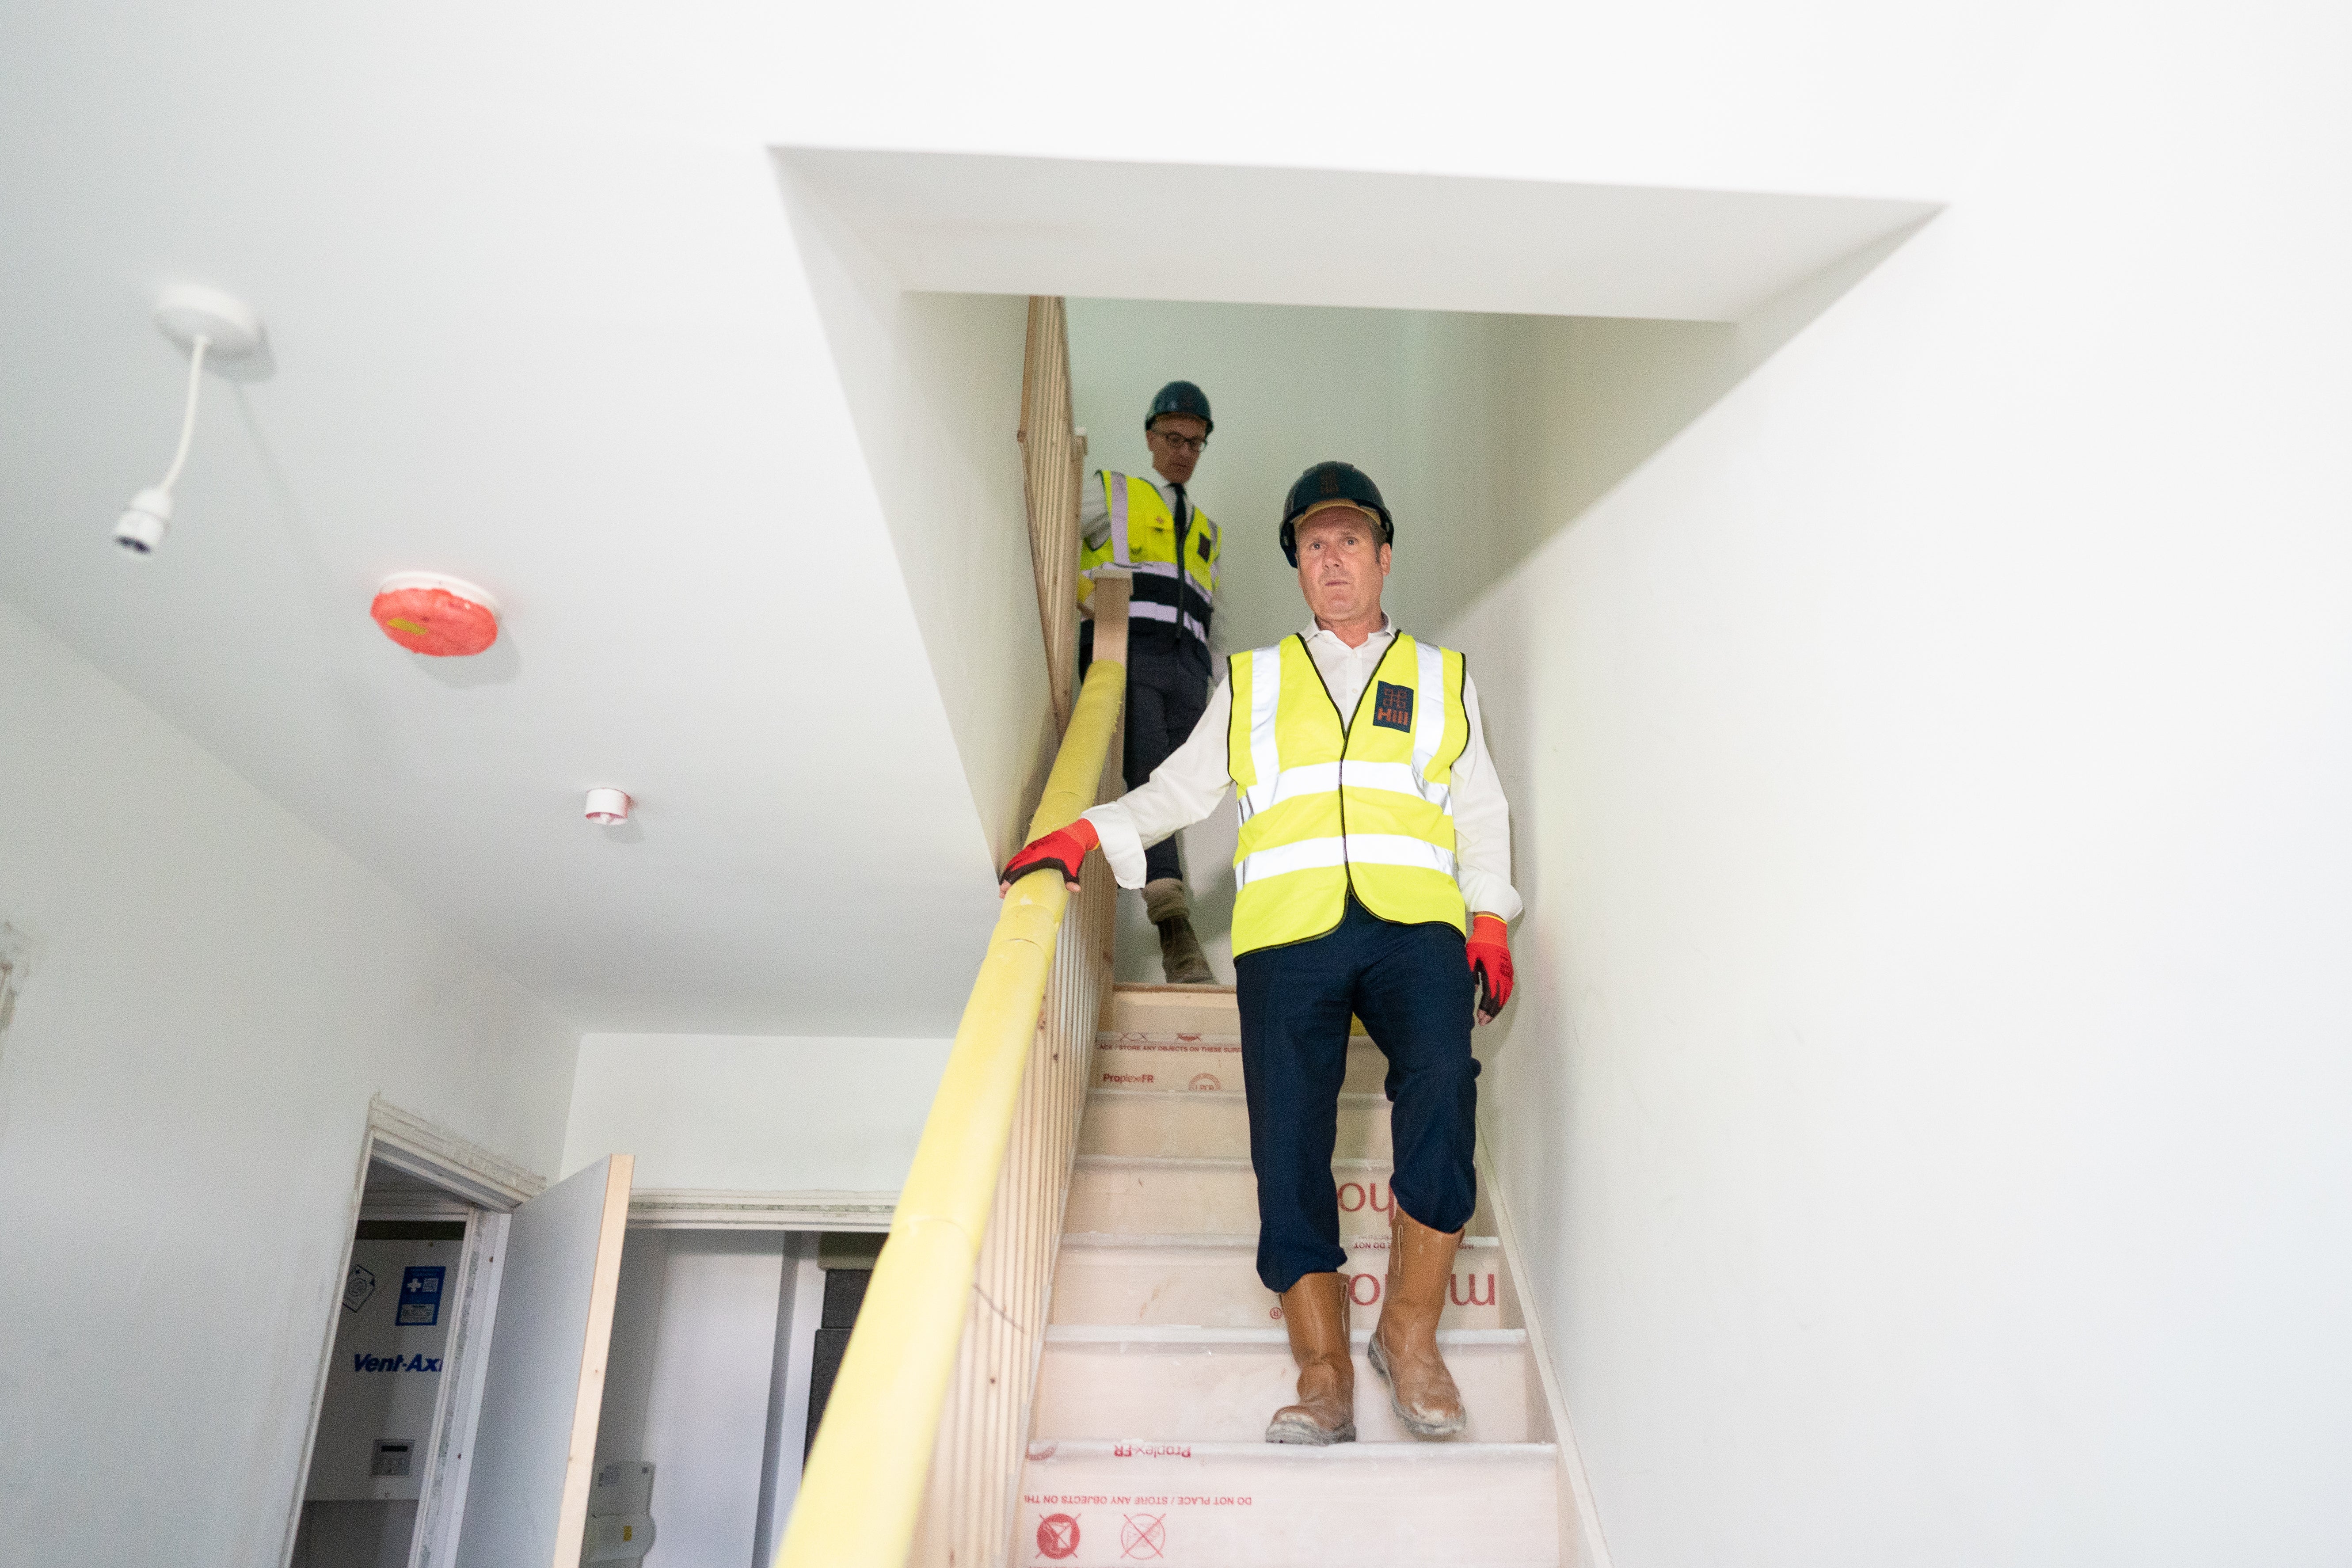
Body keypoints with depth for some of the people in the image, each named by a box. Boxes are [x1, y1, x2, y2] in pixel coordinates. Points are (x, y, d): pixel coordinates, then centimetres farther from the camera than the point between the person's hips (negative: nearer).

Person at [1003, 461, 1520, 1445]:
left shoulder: (1442, 678, 24)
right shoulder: (1252, 681, 25)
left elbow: (1481, 808, 20)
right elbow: (1184, 786, 19)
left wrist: (1490, 918, 5)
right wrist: (1091, 832, 2)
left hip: (1415, 920, 0)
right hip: (1289, 927, 1)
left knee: (1441, 1079, -25)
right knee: (1288, 1136, -11)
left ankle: (1411, 1332, -10)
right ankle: (1323, 1375, -3)